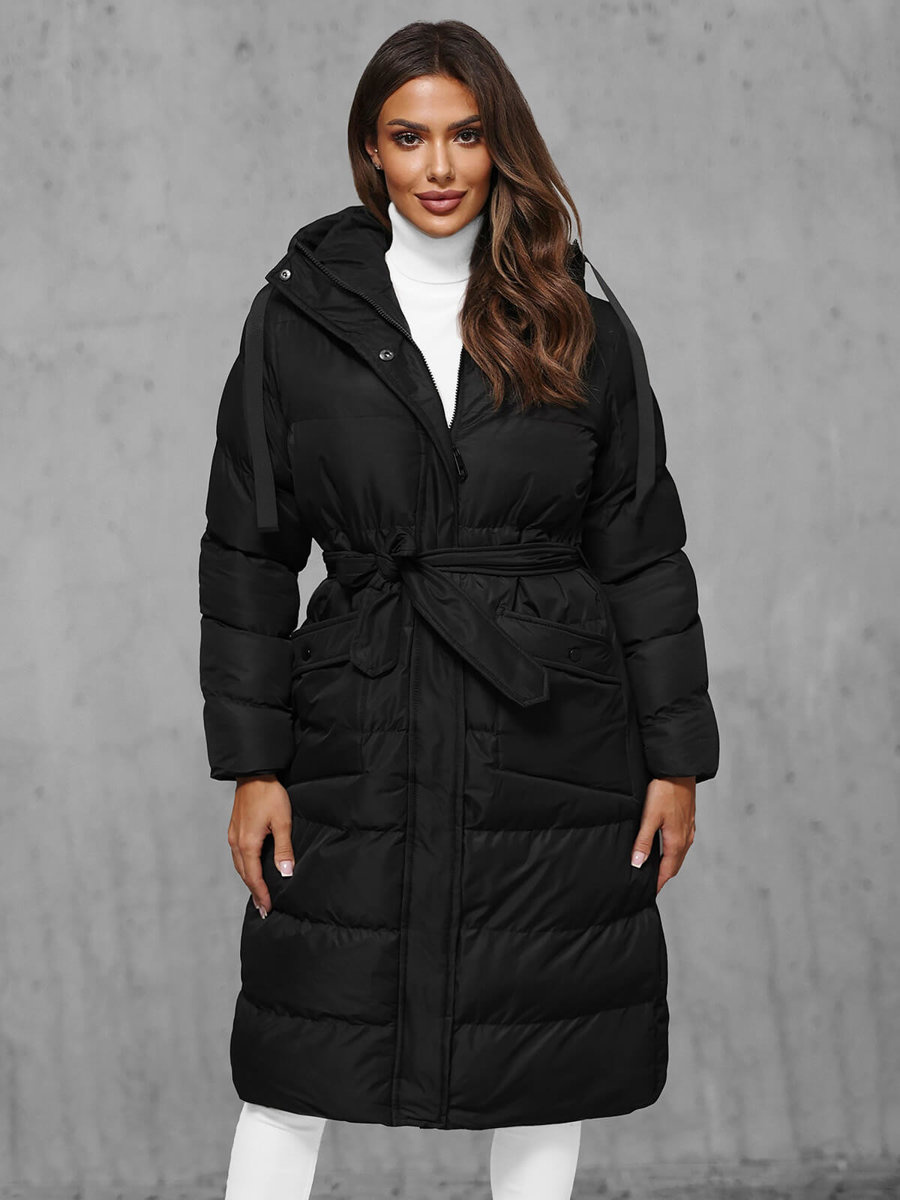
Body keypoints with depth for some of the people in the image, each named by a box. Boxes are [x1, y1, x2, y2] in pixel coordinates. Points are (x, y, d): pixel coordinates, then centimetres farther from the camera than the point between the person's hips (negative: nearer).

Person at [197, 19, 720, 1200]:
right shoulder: (300, 316, 1)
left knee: (544, 1067, 10)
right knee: (297, 1065, 2)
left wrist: (677, 754, 1)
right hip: (362, 739, -1)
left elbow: (643, 551, 5)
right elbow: (245, 550, 2)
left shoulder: (582, 325, 3)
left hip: (555, 743, 1)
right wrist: (251, 762, -3)